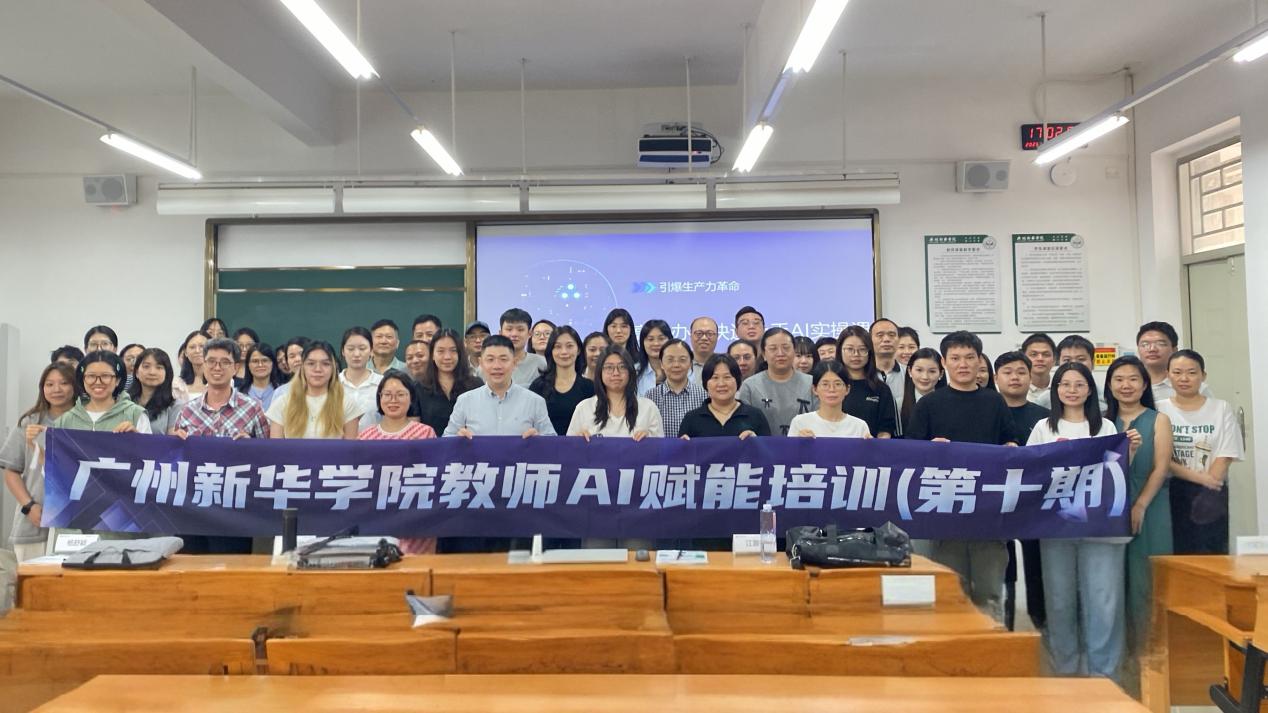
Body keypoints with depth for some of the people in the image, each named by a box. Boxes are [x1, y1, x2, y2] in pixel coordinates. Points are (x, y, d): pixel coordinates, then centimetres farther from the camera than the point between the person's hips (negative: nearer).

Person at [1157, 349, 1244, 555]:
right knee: (1177, 554, -1)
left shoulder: (1221, 409, 6)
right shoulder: (1159, 410, 3)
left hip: (1211, 496, 1)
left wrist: (1206, 491, -12)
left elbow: (1225, 457, -1)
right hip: (1172, 493, 0)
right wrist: (1198, 477, -14)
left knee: (1212, 554, -1)